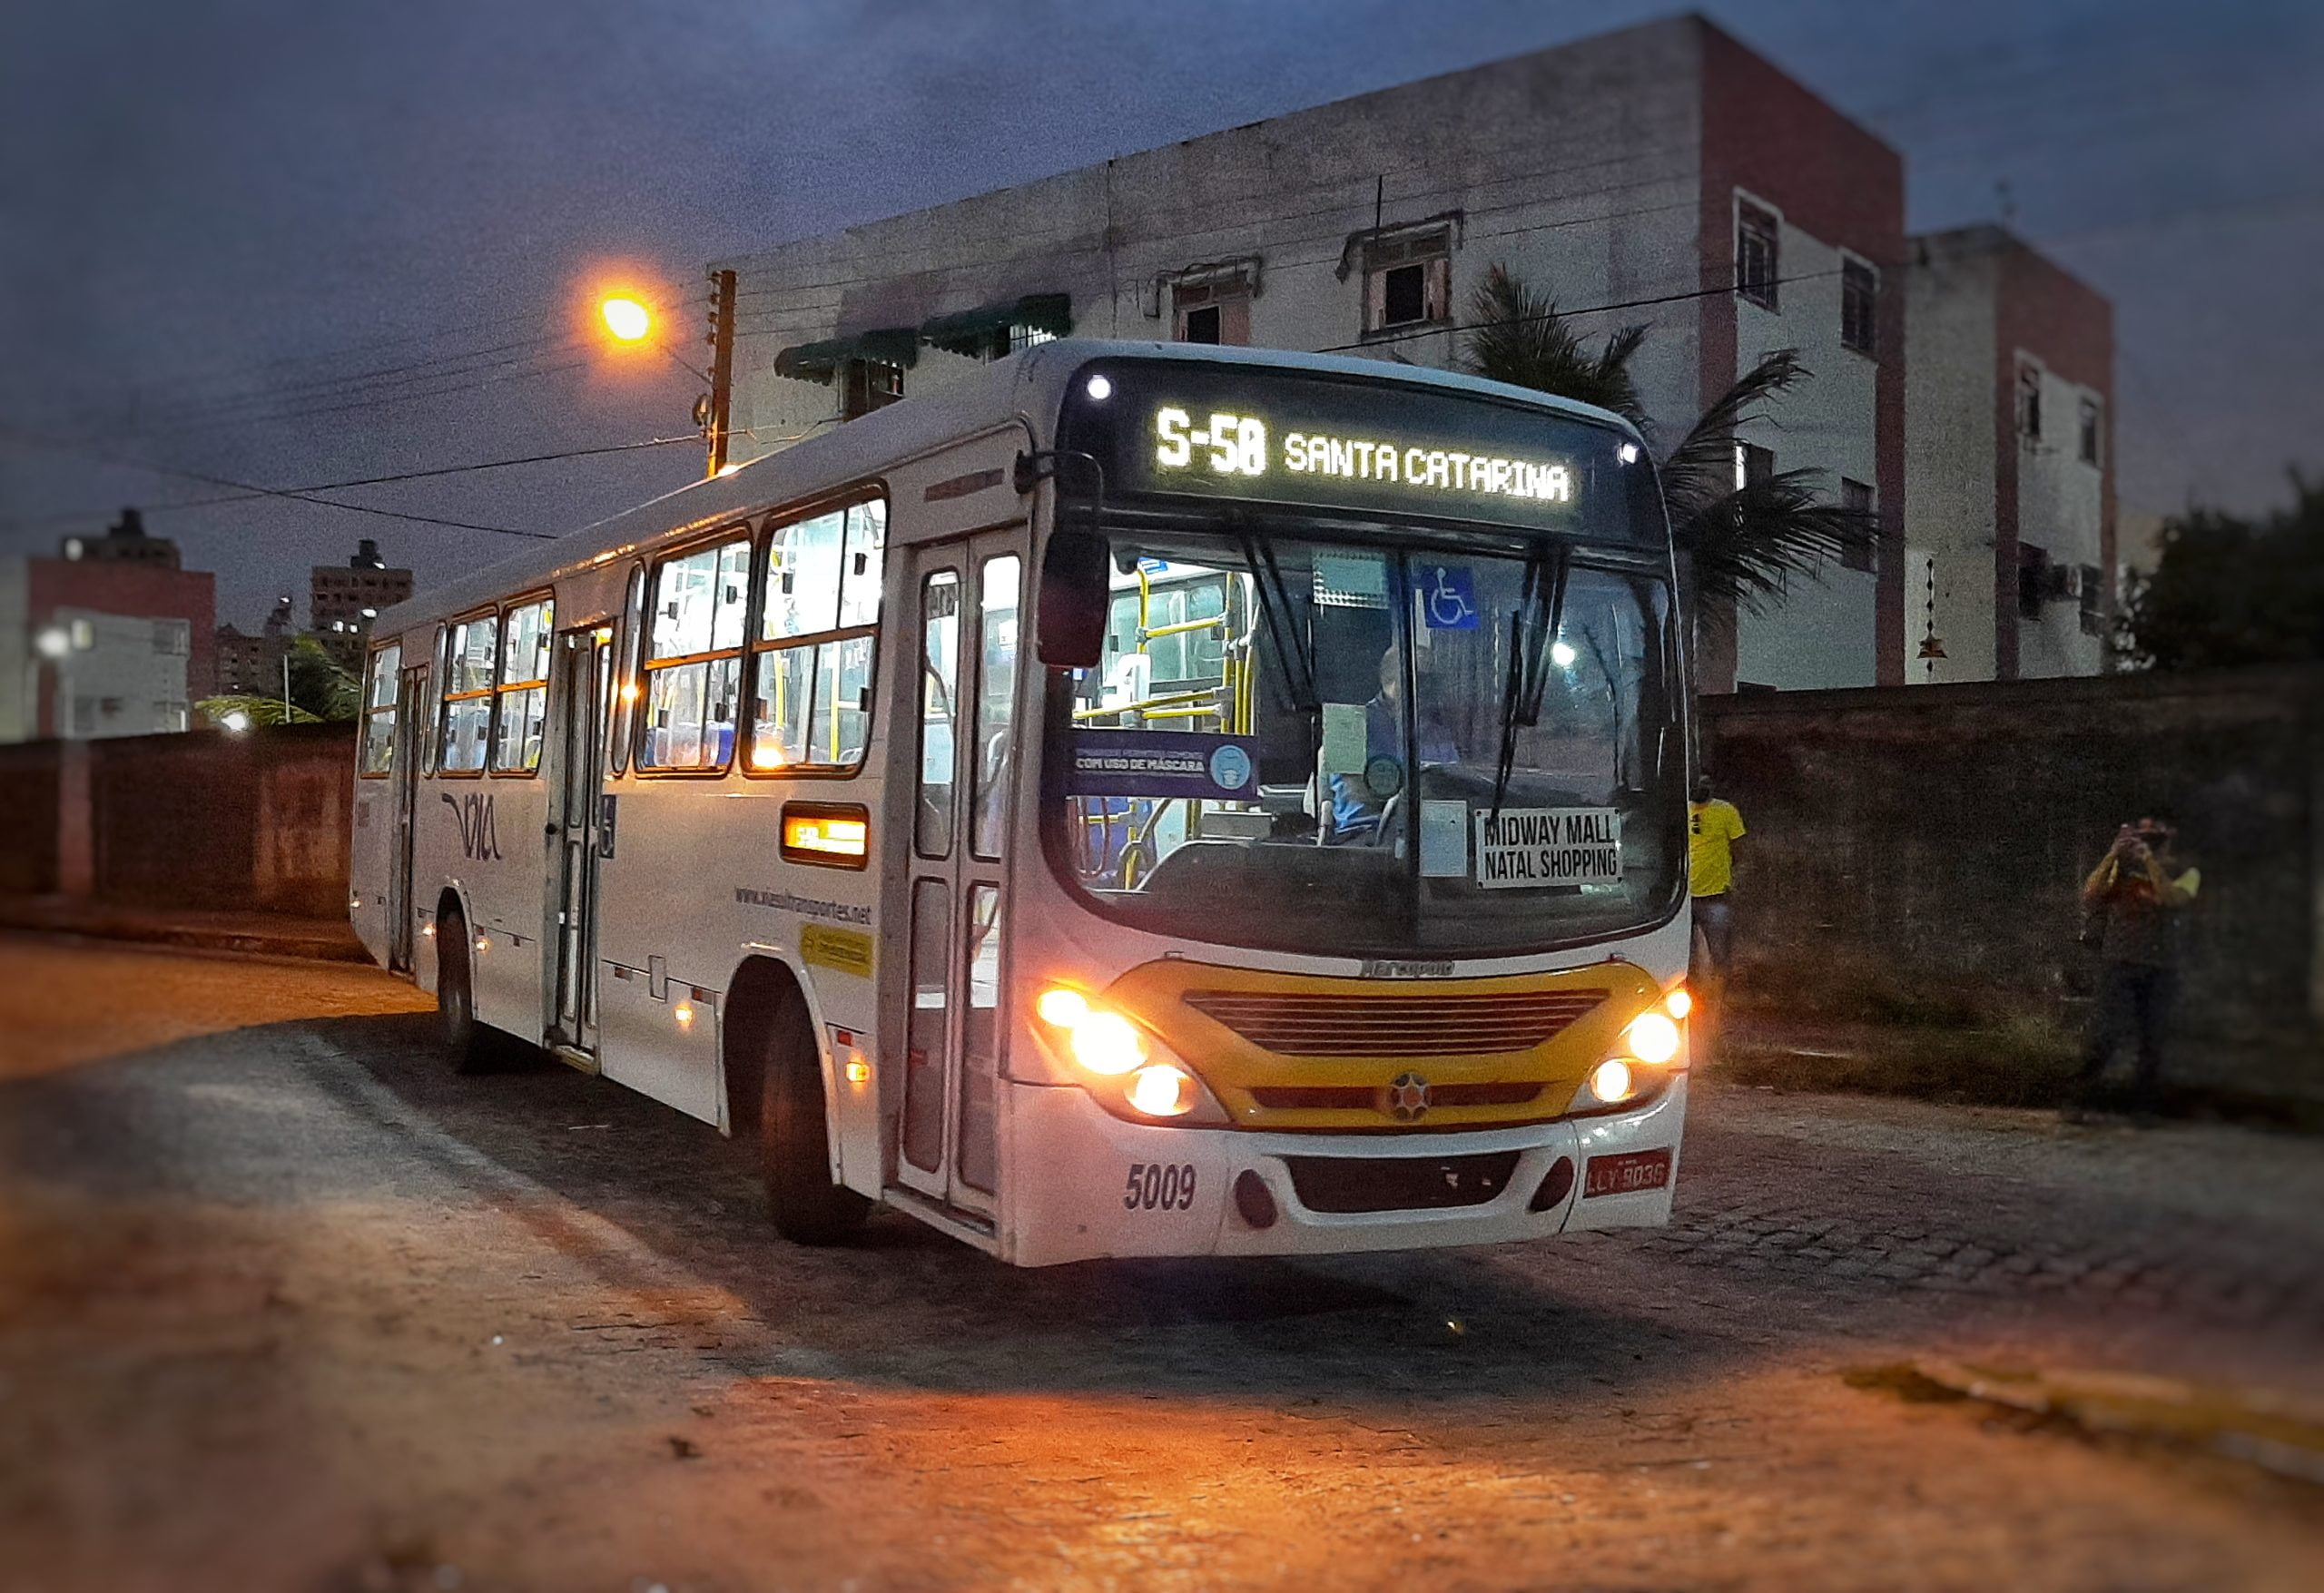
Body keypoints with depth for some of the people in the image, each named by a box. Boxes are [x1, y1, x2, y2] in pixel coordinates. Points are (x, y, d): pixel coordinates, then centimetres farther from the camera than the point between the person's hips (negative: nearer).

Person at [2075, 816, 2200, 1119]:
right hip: (2119, 963, -1)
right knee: (2106, 1032, -10)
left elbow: (2173, 898, -14)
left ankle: (2145, 1105, 15)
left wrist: (2151, 861, -18)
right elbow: (2090, 894, -7)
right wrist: (2112, 855, -13)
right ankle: (2080, 1099, -8)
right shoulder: (2123, 869, 7)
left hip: (2160, 969, 1)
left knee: (2152, 1040, 5)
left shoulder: (2185, 874, 6)